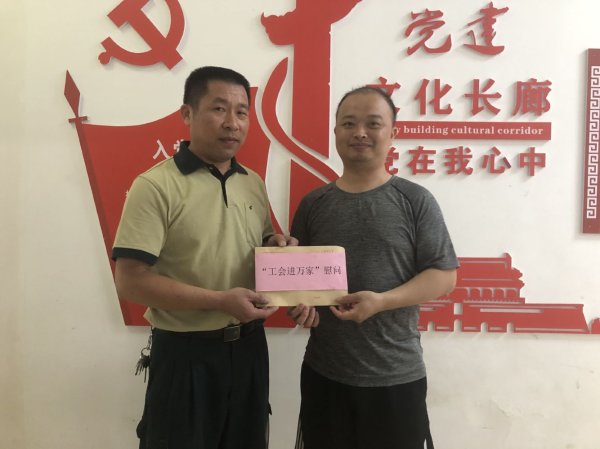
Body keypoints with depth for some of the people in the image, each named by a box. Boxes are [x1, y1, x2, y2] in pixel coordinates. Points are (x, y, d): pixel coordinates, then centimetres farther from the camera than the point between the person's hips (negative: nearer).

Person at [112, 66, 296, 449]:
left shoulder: (254, 184, 7)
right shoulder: (156, 186, -14)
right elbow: (130, 282, -18)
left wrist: (277, 247, -4)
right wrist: (220, 300, -23)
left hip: (249, 347, 6)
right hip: (187, 353, -6)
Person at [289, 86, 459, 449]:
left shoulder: (416, 200, -4)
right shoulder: (313, 204, 5)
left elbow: (444, 275, -6)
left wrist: (381, 301, -19)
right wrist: (297, 303, -10)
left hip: (397, 377, -2)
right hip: (323, 373, 3)